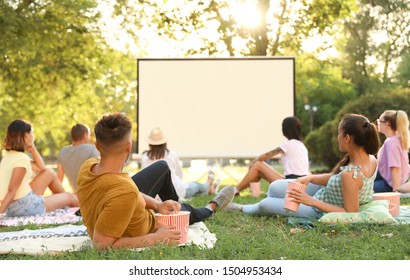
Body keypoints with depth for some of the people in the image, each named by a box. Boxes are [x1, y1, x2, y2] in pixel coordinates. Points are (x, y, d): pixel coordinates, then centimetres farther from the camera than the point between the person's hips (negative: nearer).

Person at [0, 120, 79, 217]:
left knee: (49, 173, 22)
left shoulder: (9, 155, 8)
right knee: (69, 197, 10)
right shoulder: (21, 158, -21)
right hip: (24, 206, -9)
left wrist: (32, 148, 8)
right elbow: (12, 190, -24)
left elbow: (41, 168, 16)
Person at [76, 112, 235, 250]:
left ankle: (174, 205, 53)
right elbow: (101, 244, -42)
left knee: (162, 167, 21)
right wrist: (155, 239, -35)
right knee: (185, 211, 24)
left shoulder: (88, 166, -26)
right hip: (138, 232, -5)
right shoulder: (124, 192, -48)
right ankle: (211, 209, 61)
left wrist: (157, 204, -19)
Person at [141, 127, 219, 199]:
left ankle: (208, 190, 58)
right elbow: (180, 174, 6)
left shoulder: (144, 157, -7)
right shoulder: (172, 155, -8)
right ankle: (208, 184, 67)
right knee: (196, 185, 34)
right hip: (177, 191, -2)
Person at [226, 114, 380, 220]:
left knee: (265, 204, 10)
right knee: (275, 187, 16)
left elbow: (350, 213, -33)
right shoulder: (371, 159, -11)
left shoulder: (350, 175, -39)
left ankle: (244, 209, 47)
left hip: (320, 212, -8)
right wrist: (310, 178, -11)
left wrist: (312, 201, -31)